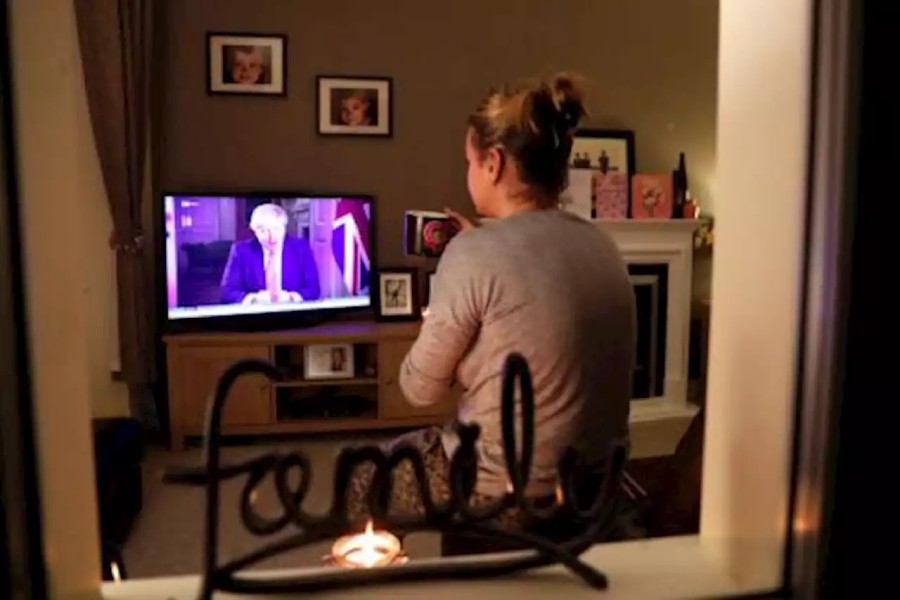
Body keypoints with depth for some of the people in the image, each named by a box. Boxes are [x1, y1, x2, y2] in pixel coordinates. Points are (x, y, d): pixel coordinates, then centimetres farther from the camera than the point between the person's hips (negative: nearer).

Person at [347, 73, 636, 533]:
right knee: (412, 450, 33)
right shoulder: (602, 246, 0)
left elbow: (419, 390, -10)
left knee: (357, 471, 22)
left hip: (507, 500, -7)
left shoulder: (472, 256, -21)